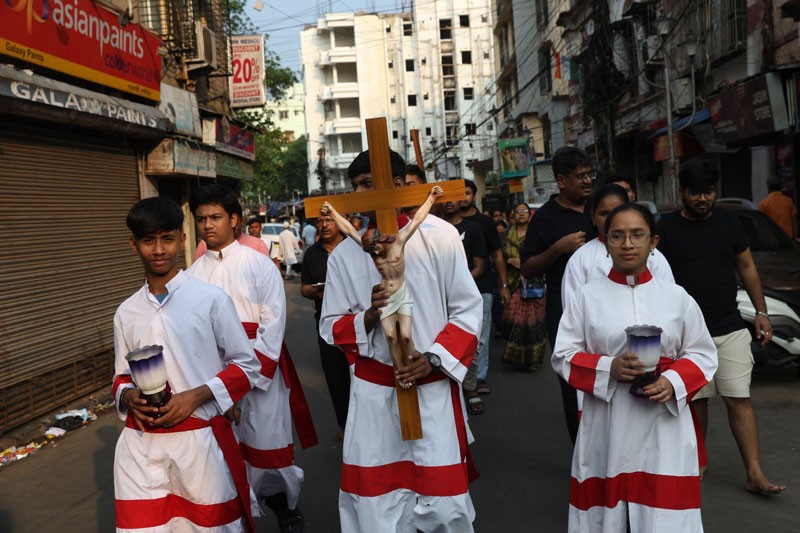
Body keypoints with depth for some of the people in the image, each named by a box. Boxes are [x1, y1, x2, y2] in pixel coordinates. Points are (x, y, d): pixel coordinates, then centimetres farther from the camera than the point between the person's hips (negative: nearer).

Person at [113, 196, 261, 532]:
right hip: (141, 445, 3)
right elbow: (122, 376, 16)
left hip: (200, 439, -3)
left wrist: (195, 396, -15)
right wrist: (129, 397, -7)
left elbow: (246, 365, -2)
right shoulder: (126, 312, 7)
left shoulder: (211, 299, -5)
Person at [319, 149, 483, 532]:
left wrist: (434, 357, -13)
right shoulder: (344, 254, 0)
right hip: (374, 394, 2)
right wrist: (369, 316, -16)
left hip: (433, 389, -1)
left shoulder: (439, 239, -4)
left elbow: (467, 308, -1)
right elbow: (331, 327, 4)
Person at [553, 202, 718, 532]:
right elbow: (563, 355, 1)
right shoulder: (586, 297, 0)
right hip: (607, 422, 0)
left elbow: (702, 353, 7)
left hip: (664, 422, 1)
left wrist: (674, 382, -12)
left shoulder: (676, 297, 3)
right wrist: (608, 369, -16)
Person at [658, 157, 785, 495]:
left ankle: (755, 474, 2)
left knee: (739, 399, -1)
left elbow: (747, 268, 14)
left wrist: (761, 311, 9)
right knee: (696, 400, 8)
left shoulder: (729, 223, 6)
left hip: (730, 328, 2)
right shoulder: (667, 228, -2)